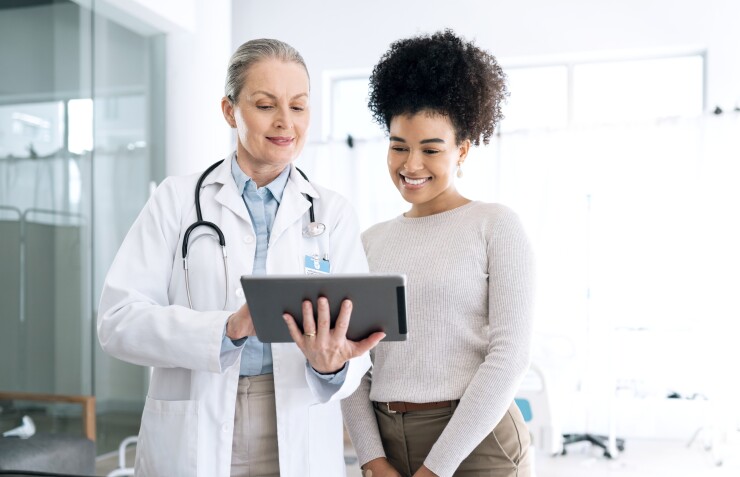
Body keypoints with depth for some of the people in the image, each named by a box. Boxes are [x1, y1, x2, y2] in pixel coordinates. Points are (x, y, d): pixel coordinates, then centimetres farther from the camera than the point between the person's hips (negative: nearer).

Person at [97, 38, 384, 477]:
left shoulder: (333, 212, 4)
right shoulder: (178, 199, 1)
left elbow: (356, 335, -2)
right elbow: (119, 319, -8)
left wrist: (333, 364, -24)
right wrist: (227, 329, -22)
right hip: (192, 441, -1)